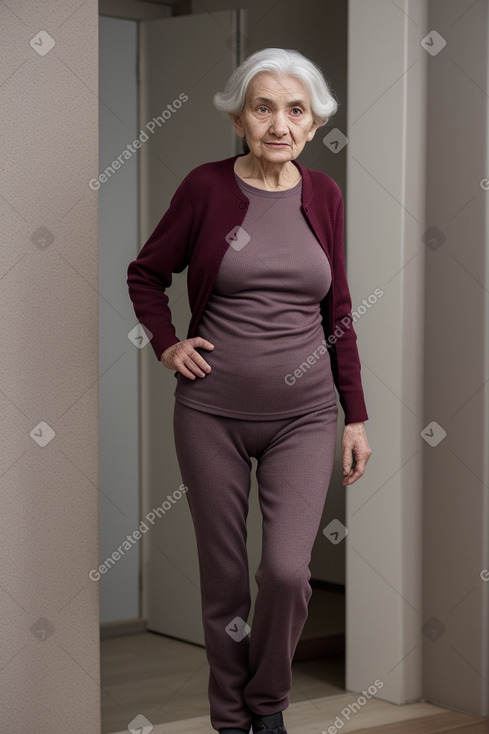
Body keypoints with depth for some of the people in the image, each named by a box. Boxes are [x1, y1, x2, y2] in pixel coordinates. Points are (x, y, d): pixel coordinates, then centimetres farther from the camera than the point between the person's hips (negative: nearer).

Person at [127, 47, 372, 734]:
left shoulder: (324, 195, 2)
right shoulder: (207, 187, -5)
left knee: (286, 569, -12)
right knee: (224, 577, 6)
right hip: (212, 411, -1)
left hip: (304, 412, 1)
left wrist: (356, 417, 8)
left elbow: (338, 312, 8)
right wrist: (167, 343, -4)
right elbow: (146, 274, 10)